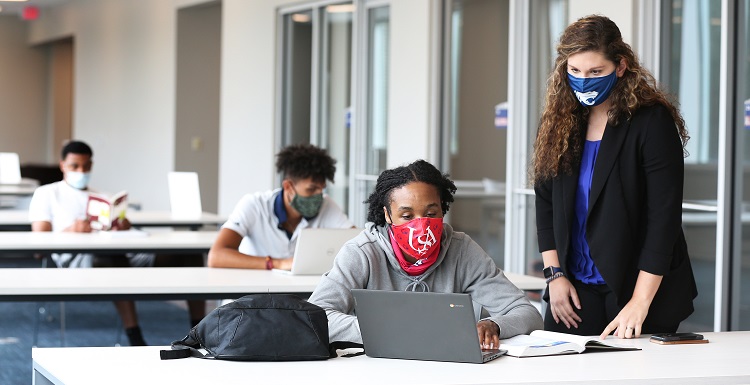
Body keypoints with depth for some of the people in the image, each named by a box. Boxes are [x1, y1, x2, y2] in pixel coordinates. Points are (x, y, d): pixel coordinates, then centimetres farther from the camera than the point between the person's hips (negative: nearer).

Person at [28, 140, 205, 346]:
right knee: (115, 260, -45)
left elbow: (125, 225, 17)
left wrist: (123, 225, -10)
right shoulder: (46, 194, 22)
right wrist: (70, 231, -14)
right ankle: (136, 342, -50)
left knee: (190, 253, -14)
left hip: (121, 253, 5)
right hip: (75, 258, -5)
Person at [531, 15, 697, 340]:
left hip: (645, 290, -4)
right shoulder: (557, 122, 3)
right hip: (573, 290, 4)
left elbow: (664, 215, -16)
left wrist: (639, 302, -21)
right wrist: (555, 273, 0)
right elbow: (545, 202, 10)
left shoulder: (652, 121, -13)